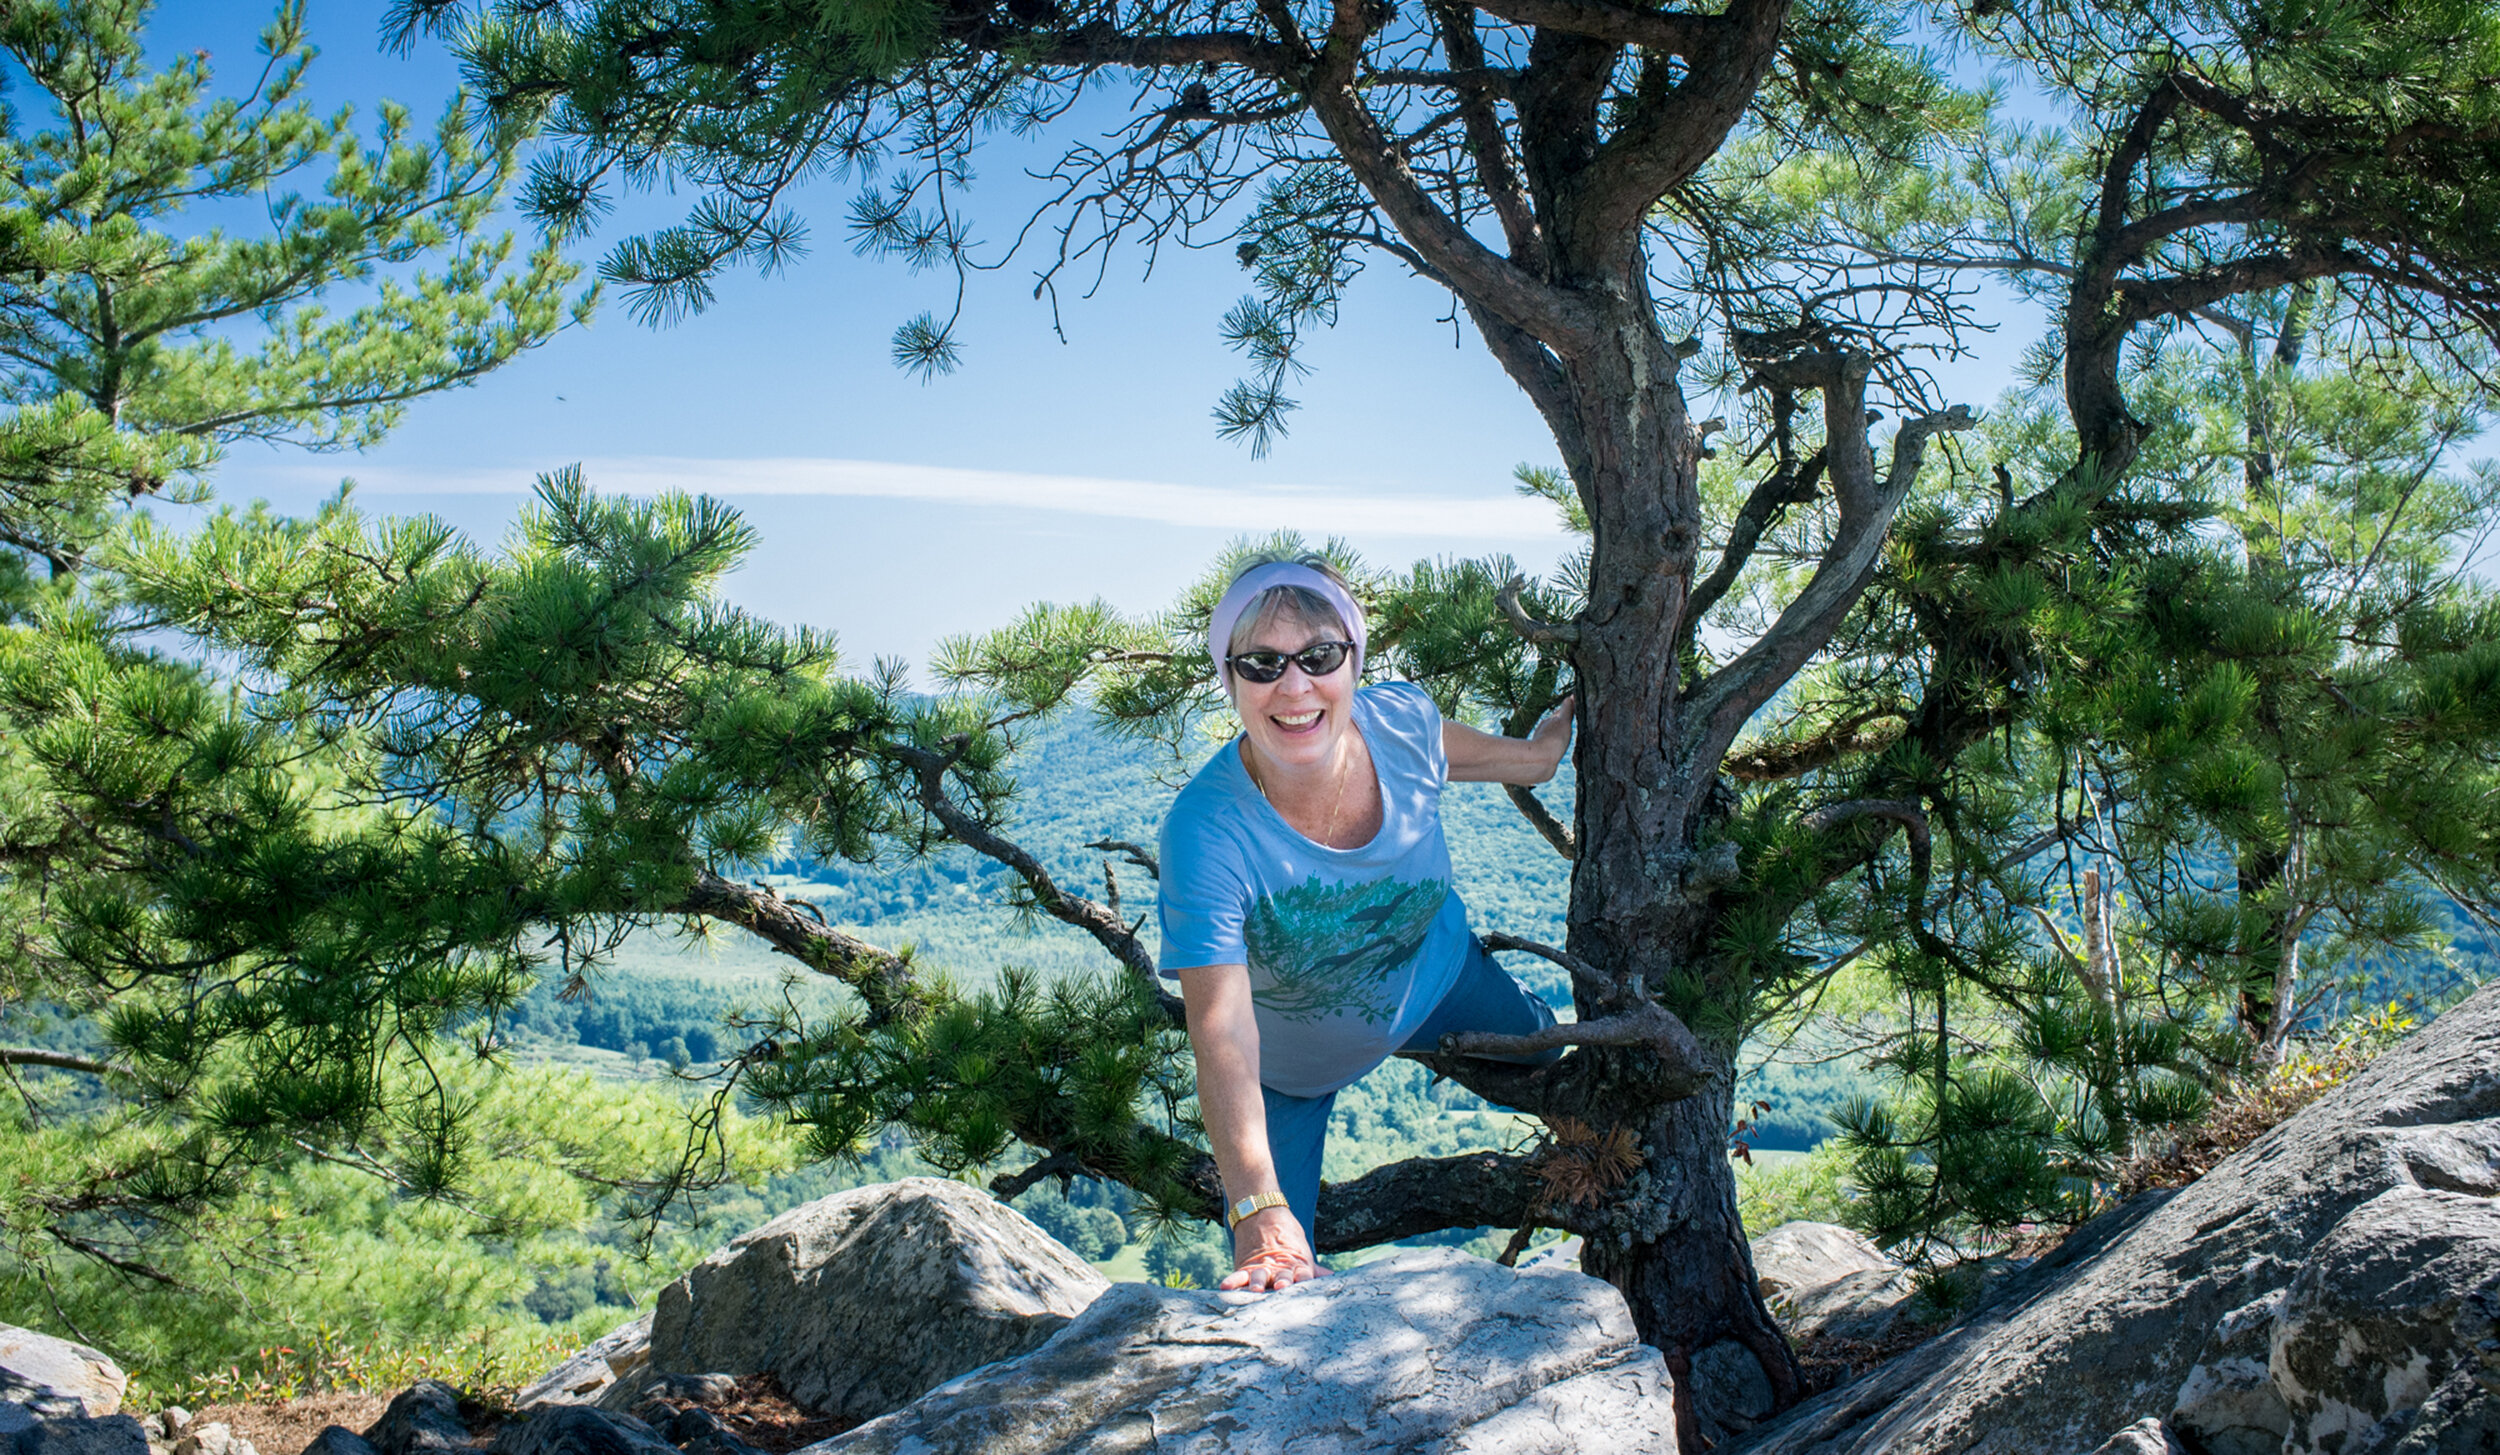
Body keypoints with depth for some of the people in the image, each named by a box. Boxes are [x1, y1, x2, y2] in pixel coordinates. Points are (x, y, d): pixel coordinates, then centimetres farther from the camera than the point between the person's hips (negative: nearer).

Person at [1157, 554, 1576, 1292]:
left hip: (1438, 975, 4)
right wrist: (1259, 1211, -58)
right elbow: (1221, 1034, -48)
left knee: (1549, 1057, 27)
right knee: (1272, 1280, -4)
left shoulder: (1399, 722, -29)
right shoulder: (1205, 832, -42)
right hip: (1290, 1064, -3)